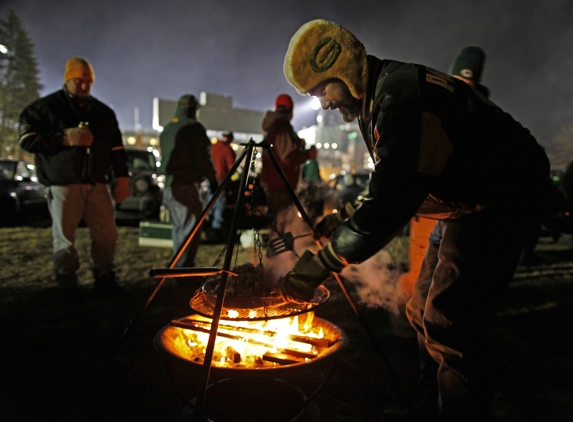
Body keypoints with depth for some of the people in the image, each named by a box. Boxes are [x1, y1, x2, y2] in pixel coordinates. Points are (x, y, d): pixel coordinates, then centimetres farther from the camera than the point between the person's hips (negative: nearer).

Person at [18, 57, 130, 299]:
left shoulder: (103, 112, 17)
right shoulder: (46, 107, 5)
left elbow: (117, 148, 17)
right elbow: (27, 140, -3)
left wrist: (122, 177, 8)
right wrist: (64, 138, -14)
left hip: (97, 184, 3)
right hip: (63, 184, -3)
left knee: (107, 234, 2)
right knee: (64, 238, 1)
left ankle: (104, 280, 18)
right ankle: (67, 287, 17)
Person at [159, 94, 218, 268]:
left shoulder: (167, 129, 15)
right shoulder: (194, 127, -9)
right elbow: (203, 158, -11)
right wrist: (212, 179, -1)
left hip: (169, 184, 9)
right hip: (186, 184, -8)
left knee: (178, 226, 17)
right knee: (191, 228, -7)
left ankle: (179, 264, 25)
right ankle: (182, 267, -10)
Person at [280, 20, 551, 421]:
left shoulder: (402, 96, -26)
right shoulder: (376, 101, 7)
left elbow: (389, 203, -31)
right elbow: (391, 191, 12)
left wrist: (319, 265, -26)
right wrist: (342, 228, 2)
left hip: (500, 202, -10)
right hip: (463, 205, 10)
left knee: (449, 324, -11)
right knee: (424, 313, 13)